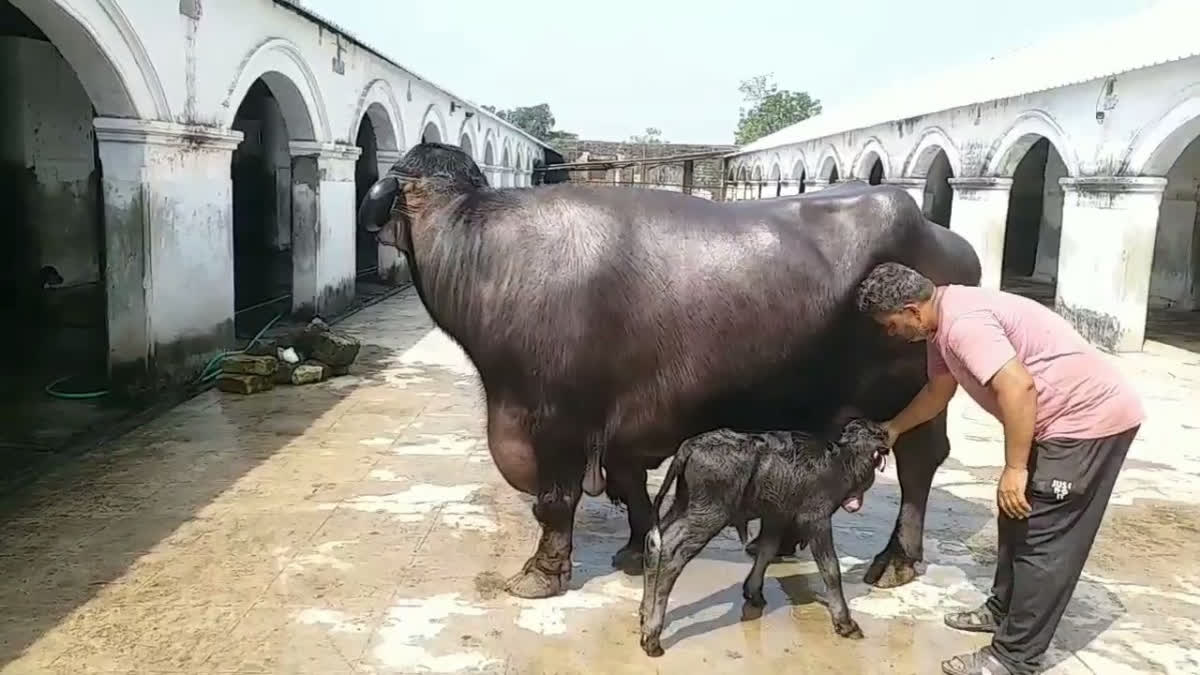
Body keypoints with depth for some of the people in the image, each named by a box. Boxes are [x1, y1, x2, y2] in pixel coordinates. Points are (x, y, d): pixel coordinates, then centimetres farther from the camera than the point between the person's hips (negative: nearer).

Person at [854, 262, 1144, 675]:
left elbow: (1018, 386, -33)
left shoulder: (961, 322, -24)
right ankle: (1002, 610, 37)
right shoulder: (943, 321, 9)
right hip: (1065, 419, 11)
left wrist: (1014, 468, -27)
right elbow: (939, 390, 24)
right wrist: (893, 428, 32)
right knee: (1019, 518, 21)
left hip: (1091, 418, -11)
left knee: (1043, 540, -5)